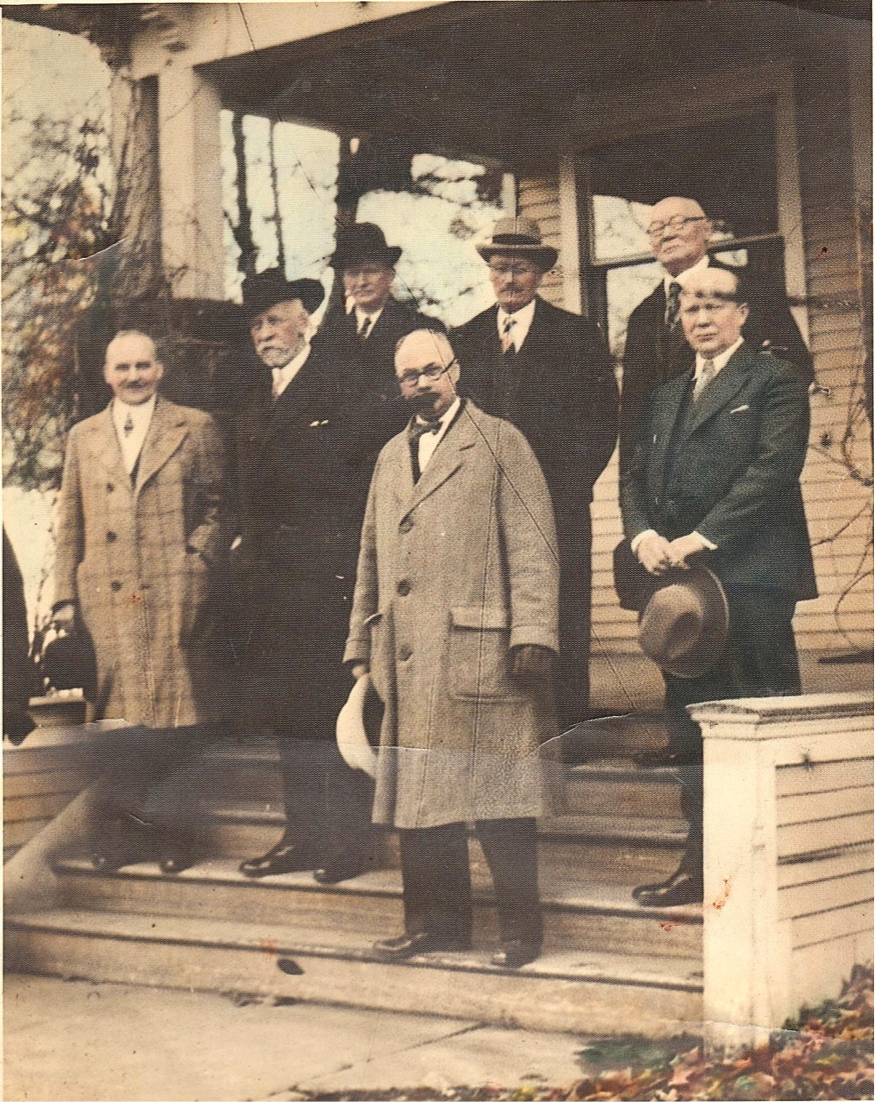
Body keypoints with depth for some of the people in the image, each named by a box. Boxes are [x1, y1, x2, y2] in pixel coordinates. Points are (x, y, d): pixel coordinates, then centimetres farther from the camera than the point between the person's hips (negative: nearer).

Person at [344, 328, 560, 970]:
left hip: (480, 649, -6)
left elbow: (534, 548, -5)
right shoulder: (391, 457, 20)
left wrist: (532, 634, -13)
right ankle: (437, 922, 17)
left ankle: (520, 928, 5)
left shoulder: (500, 443, 2)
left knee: (497, 797, -4)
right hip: (409, 661, 6)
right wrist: (362, 648, 18)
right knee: (419, 794, 8)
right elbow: (371, 559, 23)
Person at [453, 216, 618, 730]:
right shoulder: (466, 339, 14)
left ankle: (567, 733, 2)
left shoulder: (578, 335, 6)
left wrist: (572, 485, -6)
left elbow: (604, 418, 3)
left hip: (558, 502, -2)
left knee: (565, 627, -3)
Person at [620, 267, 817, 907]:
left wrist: (701, 538, -16)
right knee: (692, 724, 8)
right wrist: (644, 535, -3)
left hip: (752, 575, -7)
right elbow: (637, 478, 18)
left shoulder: (775, 381, 1)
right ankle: (703, 862, 14)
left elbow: (773, 471, -12)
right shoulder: (666, 398, 23)